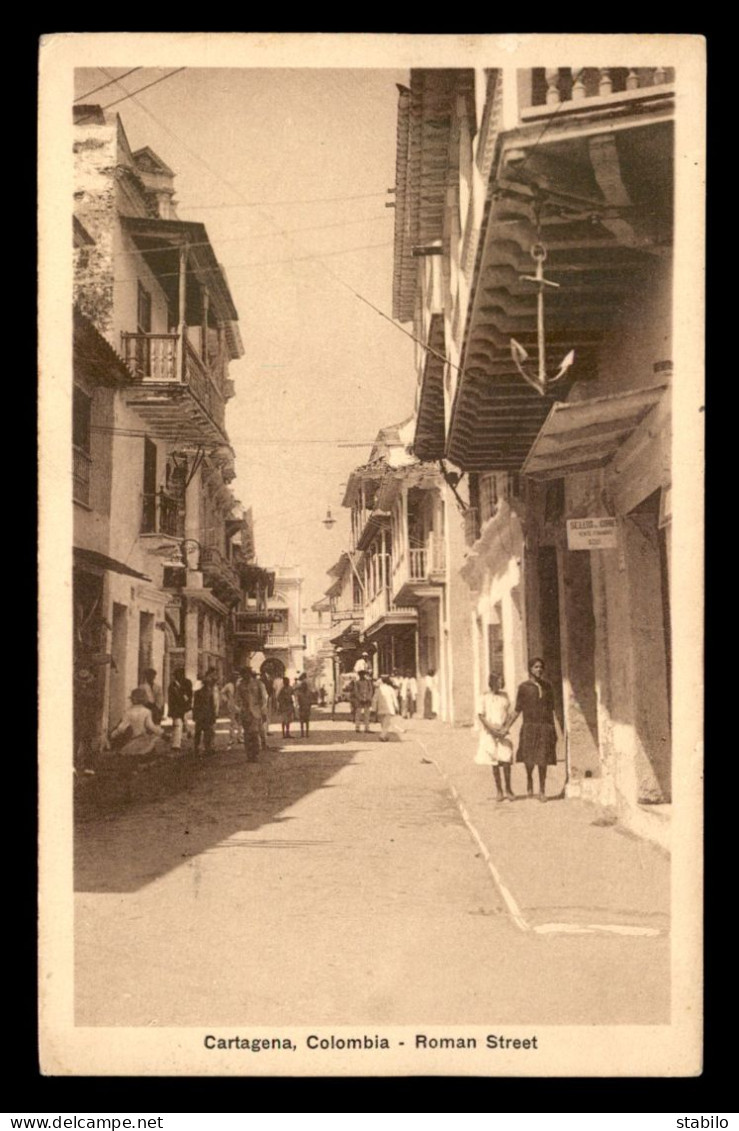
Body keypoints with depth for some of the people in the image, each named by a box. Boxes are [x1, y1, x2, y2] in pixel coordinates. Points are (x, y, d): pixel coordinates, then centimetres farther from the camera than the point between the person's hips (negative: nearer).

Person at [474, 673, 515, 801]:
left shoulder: (504, 696, 5)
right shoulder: (485, 697, 0)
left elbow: (508, 714, 6)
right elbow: (481, 715, -1)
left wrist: (503, 728, -9)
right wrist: (491, 729, -11)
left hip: (503, 732, 1)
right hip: (489, 732, -1)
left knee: (506, 760, -7)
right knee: (494, 762, 4)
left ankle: (508, 789, 6)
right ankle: (499, 790, 13)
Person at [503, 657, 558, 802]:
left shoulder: (547, 686, 8)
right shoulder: (524, 687, 0)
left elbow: (551, 709, 12)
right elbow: (517, 710, 3)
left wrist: (553, 729, 10)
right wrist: (507, 727, -3)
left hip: (545, 727, 2)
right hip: (529, 726, -2)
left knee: (543, 760, -1)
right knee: (529, 759, -4)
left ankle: (542, 791, 9)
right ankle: (529, 779, 27)